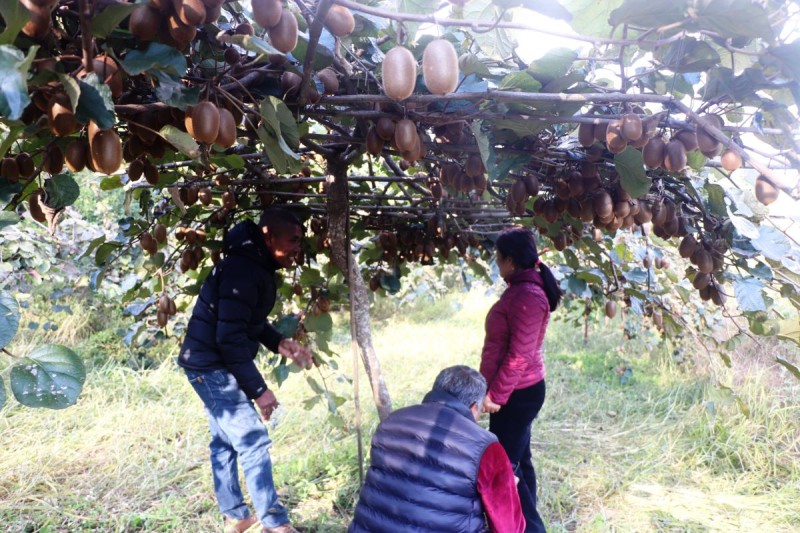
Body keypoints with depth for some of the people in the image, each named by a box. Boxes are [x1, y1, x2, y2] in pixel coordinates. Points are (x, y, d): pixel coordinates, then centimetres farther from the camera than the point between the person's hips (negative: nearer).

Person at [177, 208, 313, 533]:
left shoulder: (256, 267, 7)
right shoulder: (243, 272, -26)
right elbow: (230, 338, -28)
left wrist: (281, 344, 1)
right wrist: (259, 390, -22)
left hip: (212, 366, 11)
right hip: (212, 366, -11)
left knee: (225, 442, 18)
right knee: (253, 442, -6)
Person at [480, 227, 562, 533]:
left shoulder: (526, 296, -22)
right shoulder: (523, 289, 10)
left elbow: (519, 355, -25)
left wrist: (496, 395, -19)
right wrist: (497, 390, 20)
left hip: (517, 394, -10)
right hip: (519, 391, 10)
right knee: (518, 460, 19)